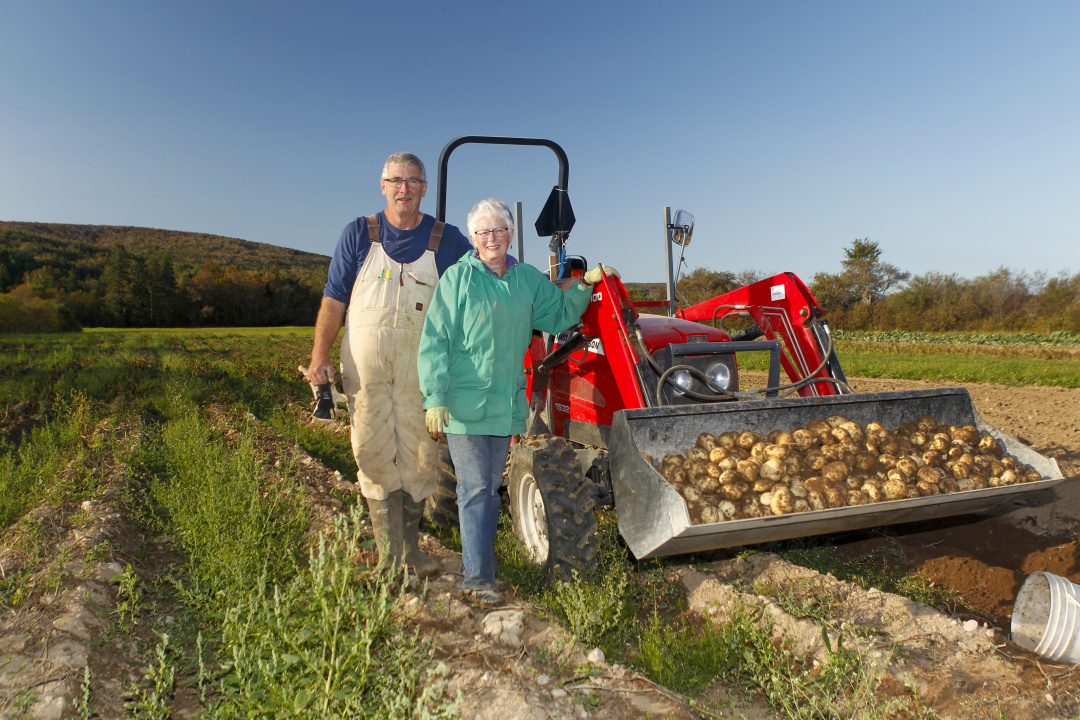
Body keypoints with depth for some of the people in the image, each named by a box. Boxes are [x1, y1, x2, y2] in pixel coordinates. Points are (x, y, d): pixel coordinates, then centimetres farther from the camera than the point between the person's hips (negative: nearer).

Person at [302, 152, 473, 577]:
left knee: (419, 457, 4)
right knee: (374, 454, 0)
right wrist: (320, 356, -4)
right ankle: (389, 555, 10)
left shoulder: (447, 240, 6)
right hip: (365, 363, 0)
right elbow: (333, 299, 4)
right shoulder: (358, 234, 6)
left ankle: (410, 548, 22)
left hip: (418, 366, 1)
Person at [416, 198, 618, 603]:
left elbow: (560, 315, 20)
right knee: (475, 488, -3)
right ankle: (478, 578, 4)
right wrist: (435, 398, -14)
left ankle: (480, 560, 27)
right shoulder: (457, 278, -5)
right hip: (465, 402, -4)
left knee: (491, 488, 13)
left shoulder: (527, 280, 9)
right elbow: (435, 342, -7)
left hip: (506, 402, 5)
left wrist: (585, 286, 3)